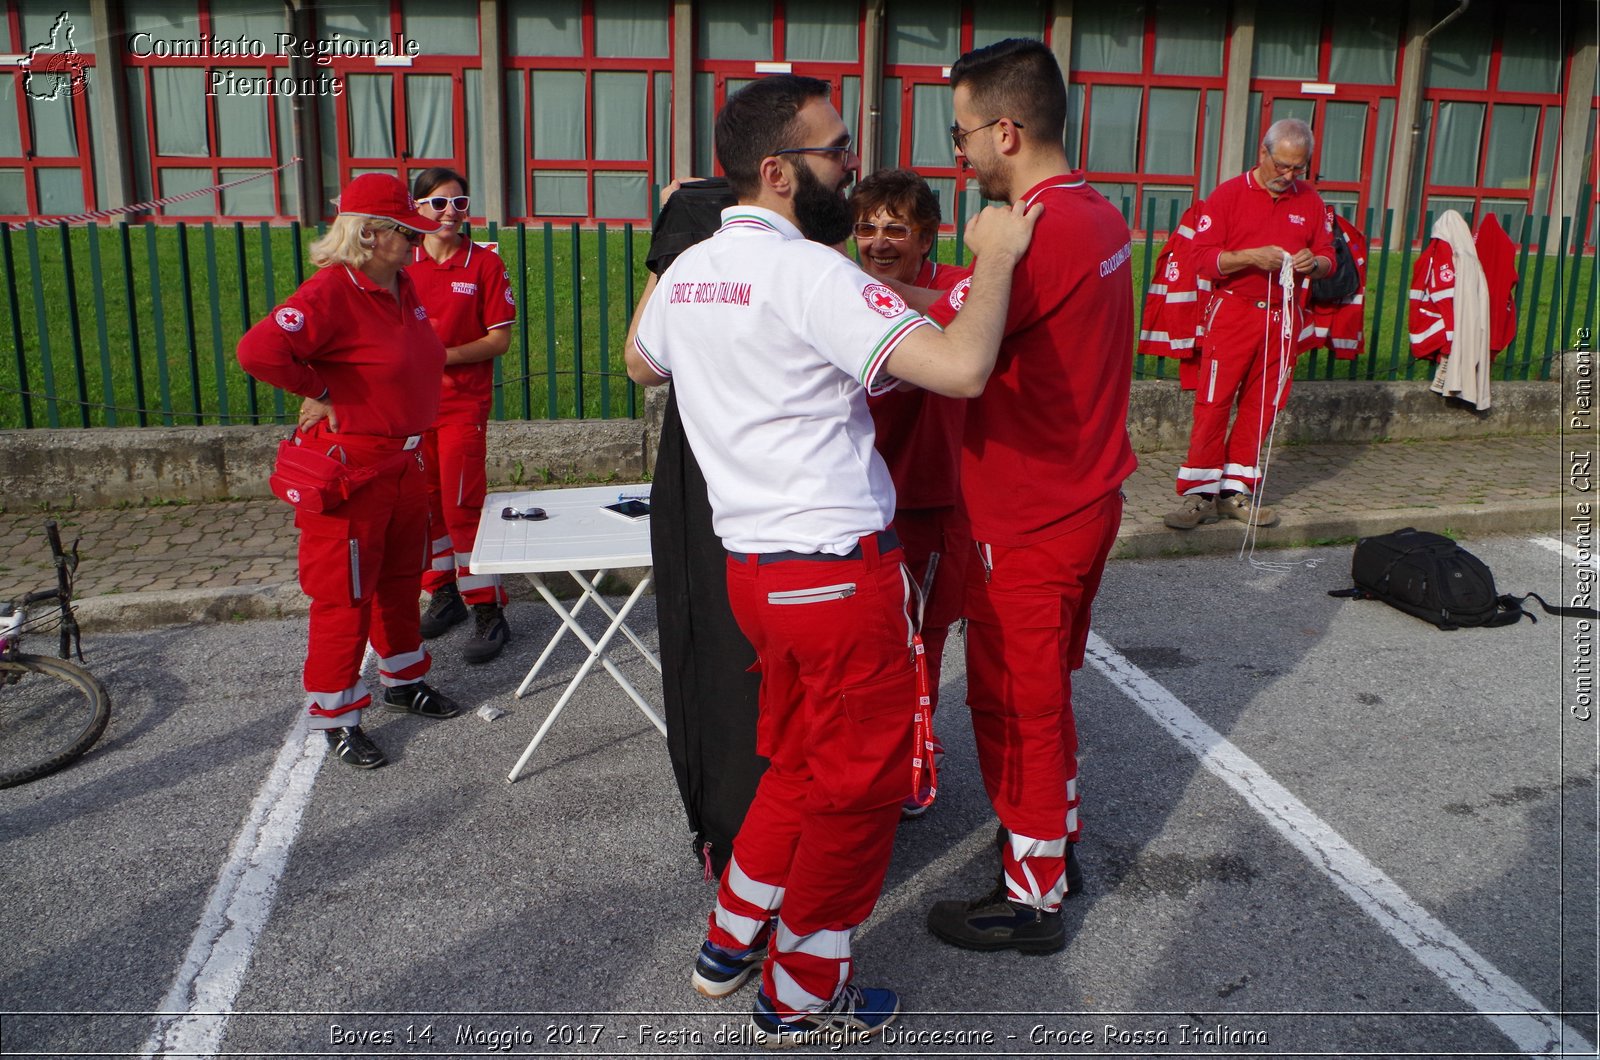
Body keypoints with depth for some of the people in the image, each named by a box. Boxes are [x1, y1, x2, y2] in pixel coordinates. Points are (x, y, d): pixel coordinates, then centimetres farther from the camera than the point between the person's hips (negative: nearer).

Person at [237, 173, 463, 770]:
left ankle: (403, 681, 38)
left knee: (401, 577, 20)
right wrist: (319, 394, -19)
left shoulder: (403, 287, 7)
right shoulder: (329, 293, -20)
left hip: (404, 461, 9)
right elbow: (258, 351, -33)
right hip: (351, 467, -9)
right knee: (345, 592, 1)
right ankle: (335, 717, 15)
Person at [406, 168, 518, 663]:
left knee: (462, 506, -7)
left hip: (464, 402, -4)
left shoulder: (485, 262, -3)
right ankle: (443, 594, 26)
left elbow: (500, 339, -5)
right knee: (422, 504, 10)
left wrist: (446, 355, -17)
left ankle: (488, 611, 1)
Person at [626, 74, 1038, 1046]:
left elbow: (642, 364, 28)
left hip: (751, 561, 8)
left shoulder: (689, 272, 7)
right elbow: (961, 367, -28)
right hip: (838, 573, -8)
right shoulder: (810, 273, -19)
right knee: (859, 783, 10)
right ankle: (802, 999, 27)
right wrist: (997, 255, -11)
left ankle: (731, 941, 39)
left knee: (799, 759, 25)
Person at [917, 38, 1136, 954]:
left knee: (1016, 708, 6)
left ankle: (1033, 900, 22)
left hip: (1031, 524, -9)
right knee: (1049, 689, 23)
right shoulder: (1102, 217, 5)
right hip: (1089, 498, 9)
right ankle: (1059, 844, 41)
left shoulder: (1032, 236, -25)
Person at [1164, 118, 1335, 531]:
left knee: (1262, 405, 5)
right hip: (1232, 312, -4)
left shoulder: (1310, 202, 10)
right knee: (1213, 402, -7)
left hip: (1282, 318, 4)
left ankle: (1235, 490, 14)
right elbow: (1204, 258, -10)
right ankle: (1200, 493, 0)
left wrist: (1314, 263, -9)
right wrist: (1251, 257, -23)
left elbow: (1328, 260, 13)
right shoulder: (1228, 194, -2)